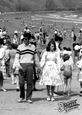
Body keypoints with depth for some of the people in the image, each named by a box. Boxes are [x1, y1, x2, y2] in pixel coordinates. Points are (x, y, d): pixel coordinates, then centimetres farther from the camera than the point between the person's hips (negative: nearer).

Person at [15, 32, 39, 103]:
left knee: (30, 82, -1)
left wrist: (38, 66, 20)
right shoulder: (20, 47, 6)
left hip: (30, 66, 1)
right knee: (21, 82, -4)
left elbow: (35, 57, 20)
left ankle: (28, 98, 6)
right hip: (22, 65, -1)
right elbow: (17, 57, 4)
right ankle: (22, 97, 15)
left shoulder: (33, 47, 12)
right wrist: (18, 65, -12)